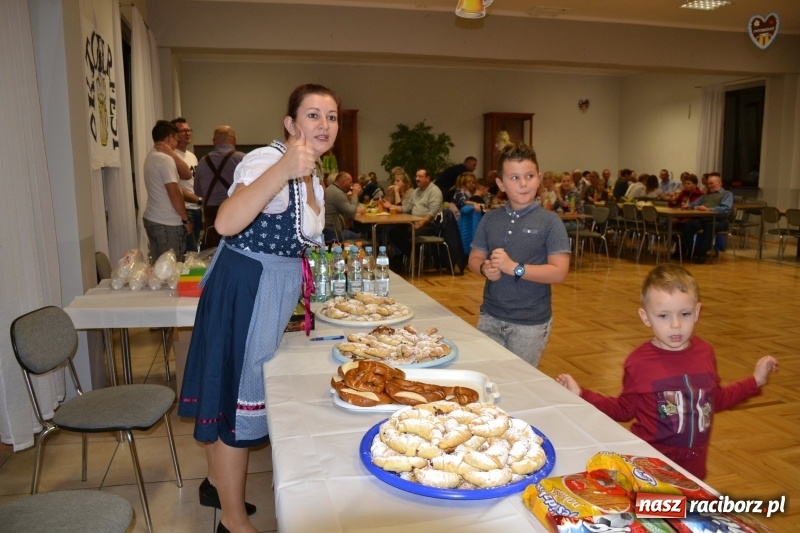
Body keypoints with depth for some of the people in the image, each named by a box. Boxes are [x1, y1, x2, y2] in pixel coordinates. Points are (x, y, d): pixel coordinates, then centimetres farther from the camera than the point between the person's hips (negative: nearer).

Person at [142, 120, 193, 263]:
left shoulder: (151, 156, 13)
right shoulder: (165, 159, -16)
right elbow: (174, 193, -20)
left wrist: (172, 155, 5)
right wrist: (186, 219, -13)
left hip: (151, 219, 9)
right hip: (167, 223, -9)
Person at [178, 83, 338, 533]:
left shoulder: (315, 171, 6)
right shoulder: (268, 160, -23)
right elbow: (226, 223, -42)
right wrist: (283, 170, -52)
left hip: (274, 289, 9)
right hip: (246, 287, -9)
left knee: (230, 388, 22)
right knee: (240, 394, 3)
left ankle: (219, 483, 42)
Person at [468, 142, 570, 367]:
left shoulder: (550, 221, -8)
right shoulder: (489, 219, 3)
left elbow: (559, 272, -14)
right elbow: (474, 258, 10)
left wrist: (515, 267, -21)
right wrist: (485, 268, -12)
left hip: (531, 323, -3)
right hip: (490, 317, 4)